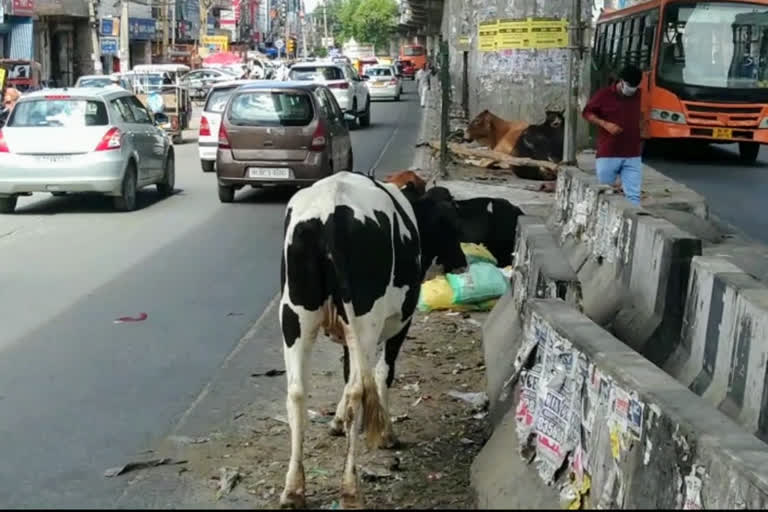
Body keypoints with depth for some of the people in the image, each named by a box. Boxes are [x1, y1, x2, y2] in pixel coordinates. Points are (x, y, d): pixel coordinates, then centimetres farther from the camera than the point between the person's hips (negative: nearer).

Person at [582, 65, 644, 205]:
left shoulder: (639, 96, 6)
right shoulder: (604, 94, -4)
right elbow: (587, 113, 3)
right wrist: (605, 124, -11)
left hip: (633, 156, 2)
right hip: (608, 155, -2)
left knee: (633, 195, -5)